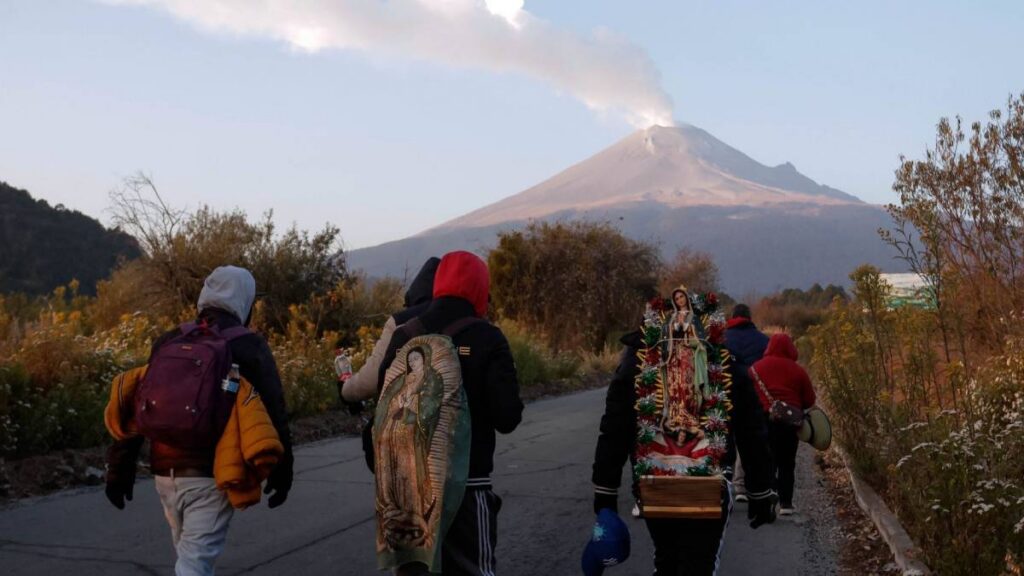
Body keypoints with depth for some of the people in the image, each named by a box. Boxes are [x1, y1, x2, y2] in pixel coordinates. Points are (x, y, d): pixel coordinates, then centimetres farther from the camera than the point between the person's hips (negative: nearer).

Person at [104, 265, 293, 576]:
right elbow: (274, 414, -5)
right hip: (213, 474, -5)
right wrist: (281, 472, 4)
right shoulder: (250, 347, -4)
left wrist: (121, 468, 10)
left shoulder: (168, 342, 8)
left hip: (165, 471, 5)